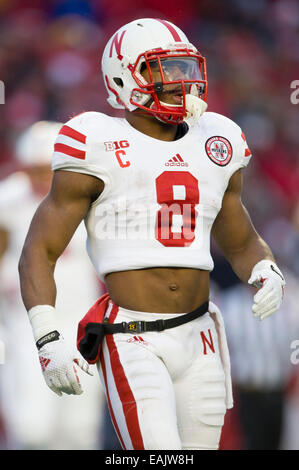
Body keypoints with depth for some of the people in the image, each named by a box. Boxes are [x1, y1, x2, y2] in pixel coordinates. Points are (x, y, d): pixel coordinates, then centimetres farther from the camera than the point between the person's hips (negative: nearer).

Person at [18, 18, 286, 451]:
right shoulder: (100, 150, -5)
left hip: (198, 340, 6)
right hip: (133, 345, -6)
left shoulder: (214, 146, 12)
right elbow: (39, 253, -4)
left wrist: (268, 277, 1)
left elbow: (242, 244, 24)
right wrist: (48, 342, -16)